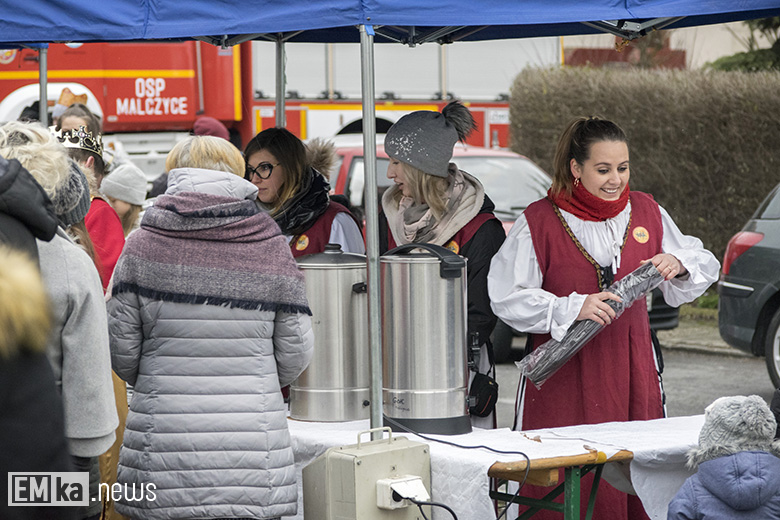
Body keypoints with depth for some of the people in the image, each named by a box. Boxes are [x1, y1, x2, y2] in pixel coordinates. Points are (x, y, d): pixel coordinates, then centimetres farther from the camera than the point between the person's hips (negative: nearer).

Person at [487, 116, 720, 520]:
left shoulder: (646, 211, 8)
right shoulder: (540, 221, -5)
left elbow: (703, 265, 14)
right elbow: (507, 299, -8)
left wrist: (678, 266, -9)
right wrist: (572, 308, -20)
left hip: (631, 371, 4)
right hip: (563, 376, -3)